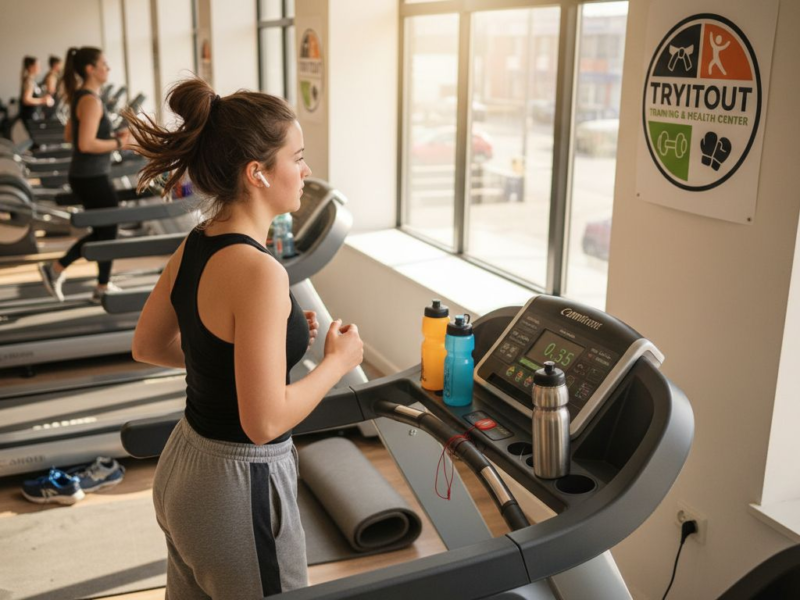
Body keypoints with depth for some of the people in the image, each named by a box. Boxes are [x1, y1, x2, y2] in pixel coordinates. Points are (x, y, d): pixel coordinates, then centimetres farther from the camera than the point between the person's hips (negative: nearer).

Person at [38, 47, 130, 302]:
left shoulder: (80, 97, 11)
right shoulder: (91, 100, -19)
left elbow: (69, 136, 19)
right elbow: (87, 144, -26)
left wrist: (111, 136, 12)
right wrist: (117, 143, -14)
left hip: (85, 175, 10)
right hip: (92, 178, -10)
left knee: (102, 231, 17)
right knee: (107, 232, 5)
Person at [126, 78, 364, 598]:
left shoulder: (194, 247, -1)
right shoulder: (258, 271, -26)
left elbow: (148, 347, 13)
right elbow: (266, 420, -26)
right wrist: (338, 361, -12)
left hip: (183, 466, 8)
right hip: (240, 484, -8)